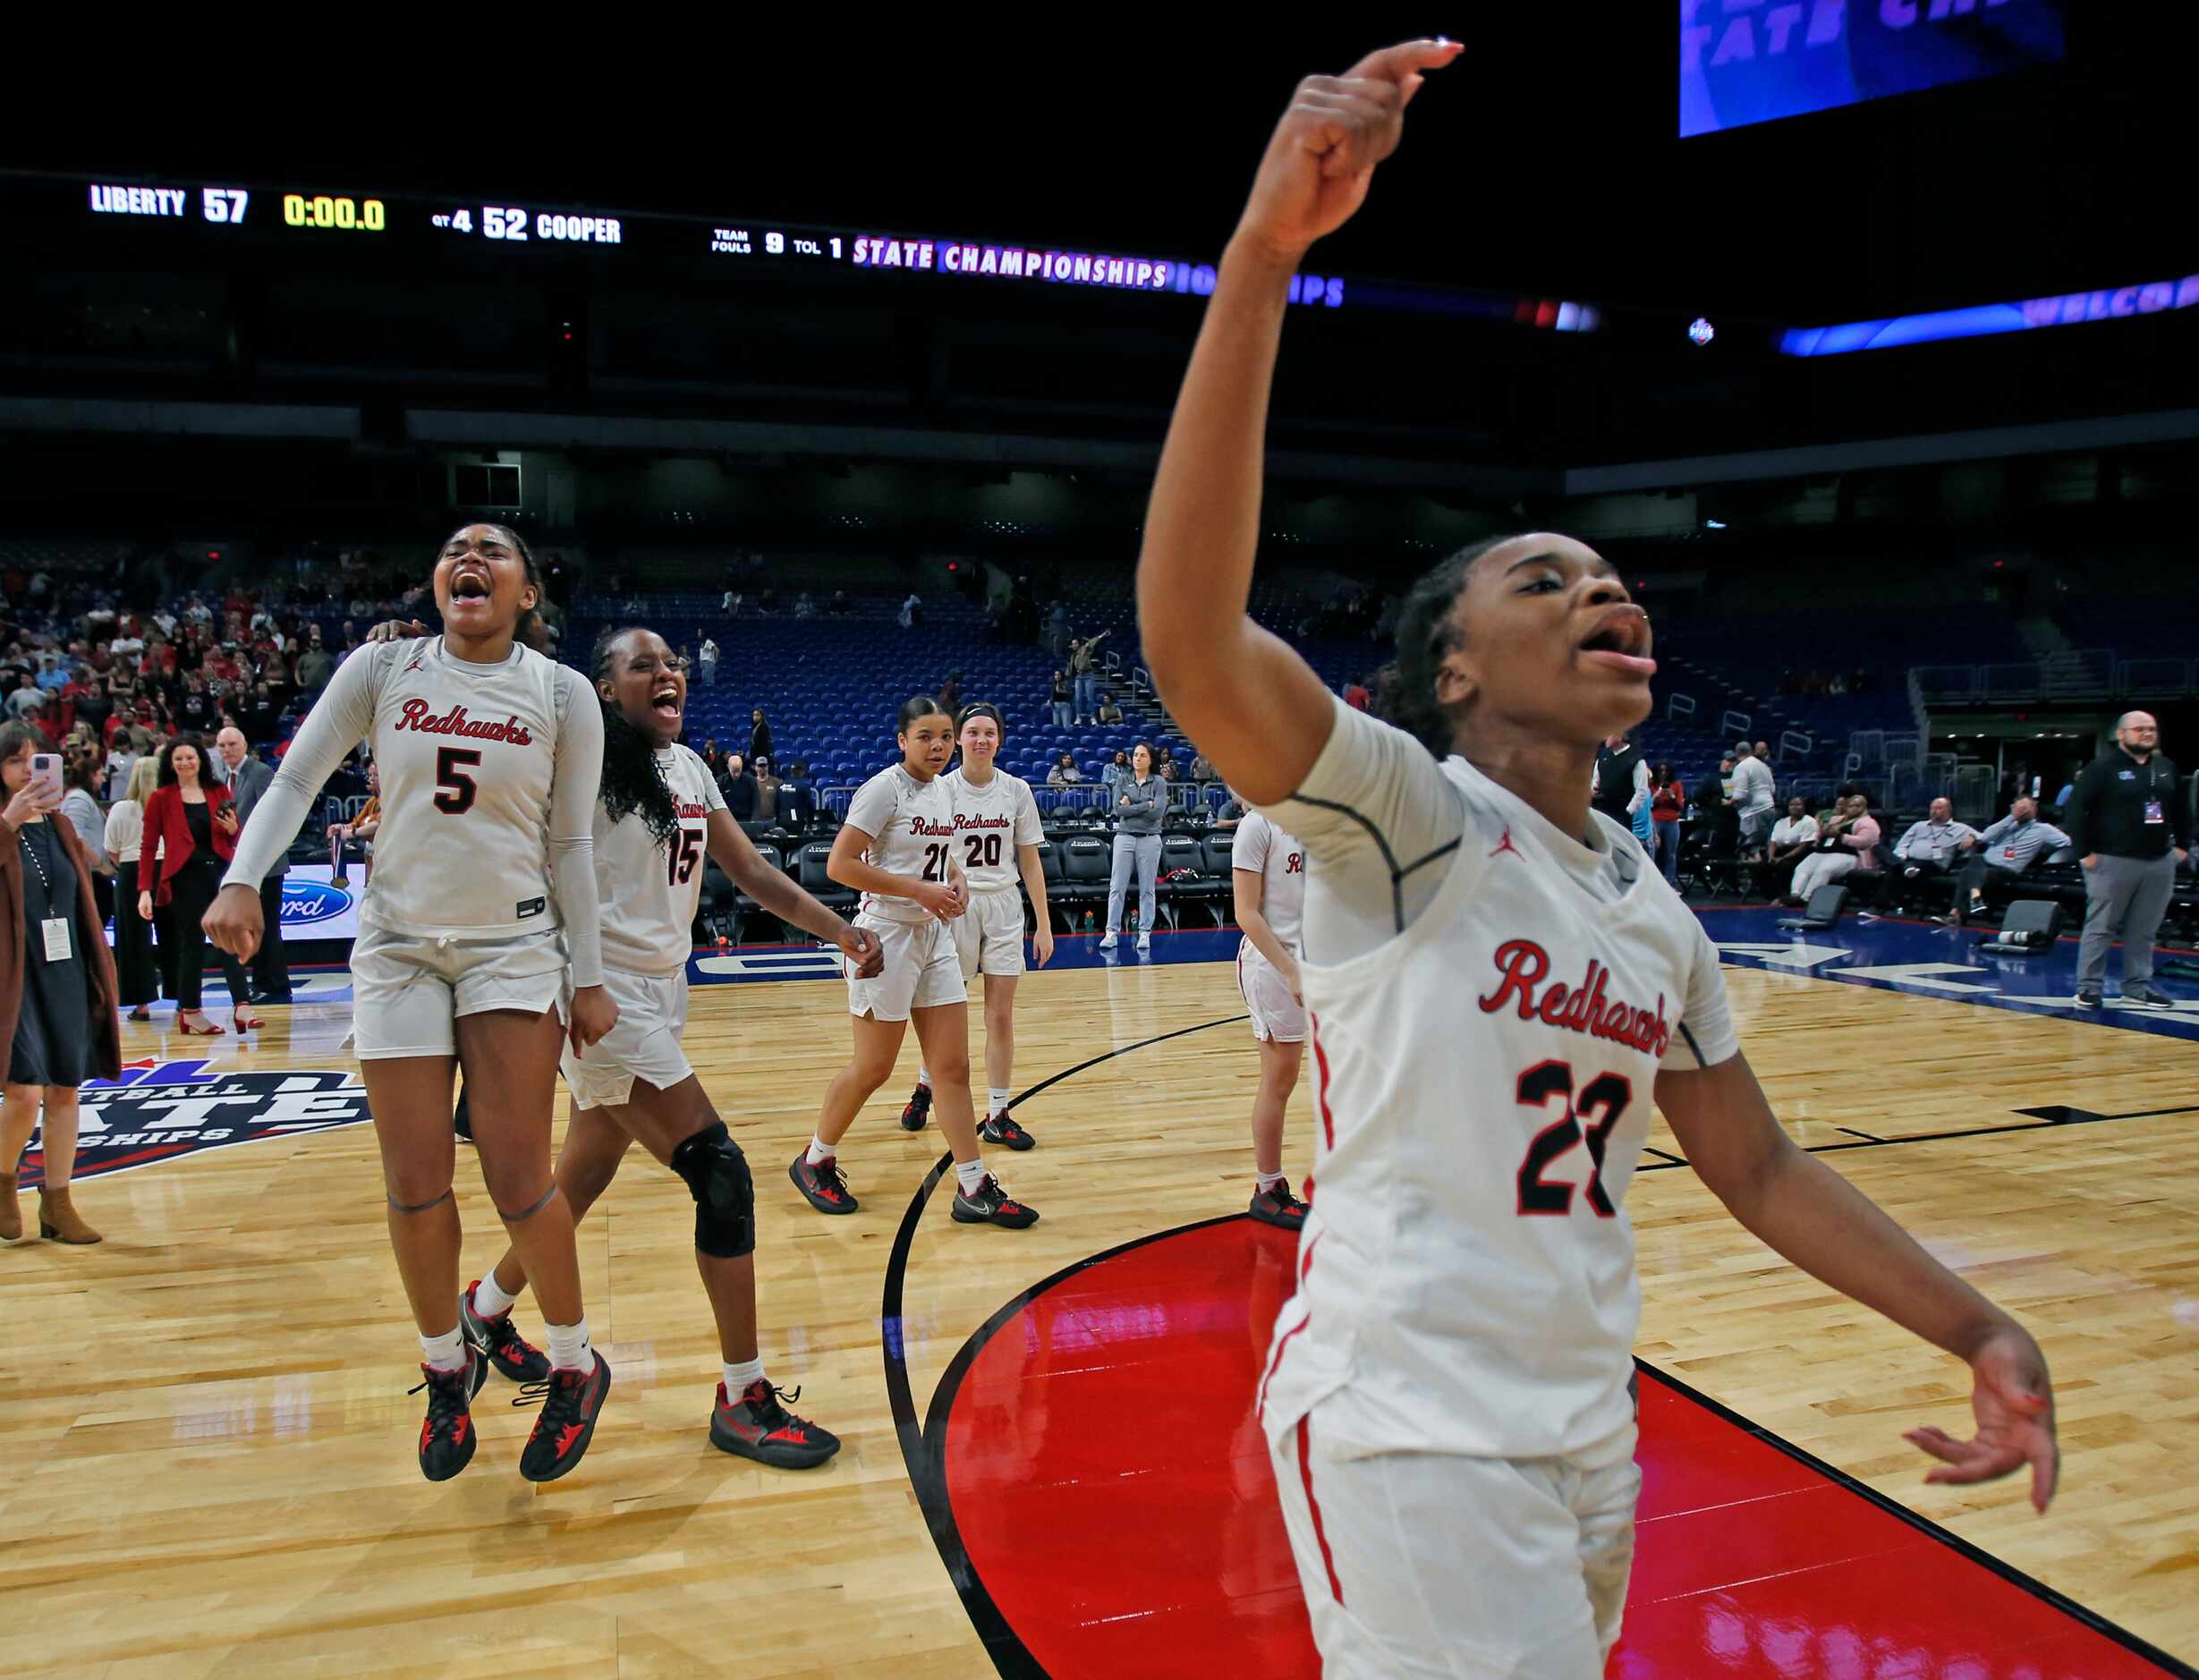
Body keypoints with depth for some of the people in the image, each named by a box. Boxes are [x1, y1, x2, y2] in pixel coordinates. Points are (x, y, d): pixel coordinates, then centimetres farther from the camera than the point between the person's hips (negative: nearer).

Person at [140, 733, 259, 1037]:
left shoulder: (219, 792, 10)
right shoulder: (161, 798, 3)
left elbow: (234, 840, 18)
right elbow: (148, 846, 3)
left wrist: (232, 829, -7)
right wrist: (144, 890, -4)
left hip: (220, 872, 2)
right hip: (185, 877, -2)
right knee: (192, 944, 4)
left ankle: (242, 1007, -15)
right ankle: (190, 1012, 16)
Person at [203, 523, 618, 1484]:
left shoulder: (562, 695, -2)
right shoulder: (383, 669, 0)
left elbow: (571, 846, 1)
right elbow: (294, 779, 3)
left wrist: (588, 978, 0)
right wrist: (242, 880, -14)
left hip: (515, 948, -2)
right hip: (397, 946, 2)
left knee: (517, 1181, -5)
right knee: (414, 1186, 2)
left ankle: (575, 1368, 16)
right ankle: (446, 1369, 26)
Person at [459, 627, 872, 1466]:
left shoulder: (688, 767, 11)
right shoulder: (587, 763, -12)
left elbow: (752, 873, 11)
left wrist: (840, 932, 2)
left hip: (661, 994, 8)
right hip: (606, 997, -8)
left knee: (583, 1180, 21)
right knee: (722, 1175, -12)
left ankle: (487, 1308, 45)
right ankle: (744, 1399, -3)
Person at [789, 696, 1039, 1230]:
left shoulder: (942, 789, 9)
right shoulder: (885, 788, -14)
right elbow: (839, 865, -20)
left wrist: (956, 881, 3)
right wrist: (921, 890, -21)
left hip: (934, 937, 7)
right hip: (886, 936, -7)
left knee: (952, 1066, 5)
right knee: (872, 1068, 3)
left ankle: (975, 1190, 9)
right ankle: (815, 1162, 25)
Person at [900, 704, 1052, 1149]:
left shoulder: (1016, 790, 2)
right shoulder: (941, 789, -4)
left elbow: (1030, 862, 5)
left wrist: (1044, 924, 2)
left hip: (1003, 906, 2)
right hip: (954, 906, -2)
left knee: (1001, 1016, 2)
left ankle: (997, 1116, 12)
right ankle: (924, 1087, 34)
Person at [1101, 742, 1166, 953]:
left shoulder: (1159, 783, 2)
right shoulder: (1122, 781, 6)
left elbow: (1158, 812, -11)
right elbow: (1118, 810, -6)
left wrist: (1131, 807, -7)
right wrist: (1147, 805, -9)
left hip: (1149, 839, -1)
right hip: (1124, 838, 1)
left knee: (1147, 889, 4)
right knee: (1117, 887, -2)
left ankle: (1145, 933, 10)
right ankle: (1112, 932, 1)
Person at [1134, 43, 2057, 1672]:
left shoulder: (1657, 914, 8)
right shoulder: (1406, 815, -14)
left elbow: (1756, 1165, 18)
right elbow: (1192, 636, -33)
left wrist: (1980, 1329, 8)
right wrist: (1265, 250, -41)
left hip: (1588, 1425, 8)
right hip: (1406, 1426, -8)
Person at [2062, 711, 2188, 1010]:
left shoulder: (2166, 768, 13)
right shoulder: (2104, 767, -6)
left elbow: (2182, 811, 25)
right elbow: (2075, 809, -10)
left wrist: (2182, 845, 17)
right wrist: (2085, 852, -13)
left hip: (2159, 863, 6)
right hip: (2113, 862, -6)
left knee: (2144, 931, 9)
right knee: (2101, 928, -1)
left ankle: (2137, 987, 18)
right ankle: (2089, 988, 5)